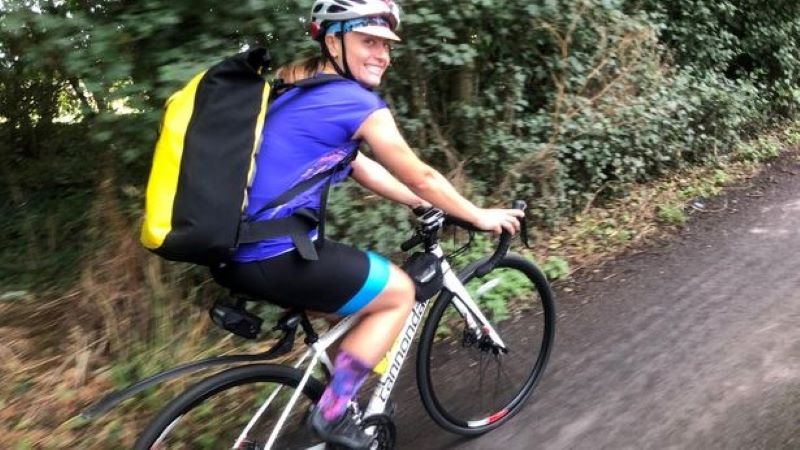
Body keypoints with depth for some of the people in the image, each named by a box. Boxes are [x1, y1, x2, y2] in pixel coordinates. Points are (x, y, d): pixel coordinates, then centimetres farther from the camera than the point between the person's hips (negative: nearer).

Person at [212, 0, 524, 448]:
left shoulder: (295, 88, 17)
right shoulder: (360, 103, -10)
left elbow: (360, 167, 23)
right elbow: (420, 177, 0)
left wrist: (426, 204, 27)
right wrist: (480, 216, 15)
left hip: (234, 249, 9)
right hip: (276, 259, -9)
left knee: (351, 276, 30)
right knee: (399, 293, 10)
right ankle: (332, 412, 12)